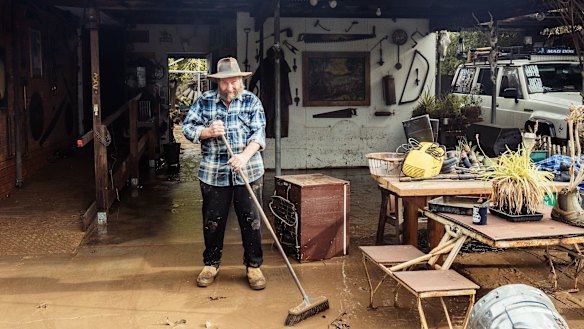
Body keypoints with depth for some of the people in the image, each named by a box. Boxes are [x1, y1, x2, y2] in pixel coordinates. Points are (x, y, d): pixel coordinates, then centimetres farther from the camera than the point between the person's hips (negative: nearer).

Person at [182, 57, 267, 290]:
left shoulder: (252, 101, 0)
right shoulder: (204, 101, 3)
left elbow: (259, 133, -9)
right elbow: (187, 127, 3)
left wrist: (245, 155, -26)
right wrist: (208, 132, -17)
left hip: (248, 173, -1)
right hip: (213, 174, 1)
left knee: (251, 220, 3)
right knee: (212, 221, 10)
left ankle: (253, 266, 17)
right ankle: (211, 264, 26)